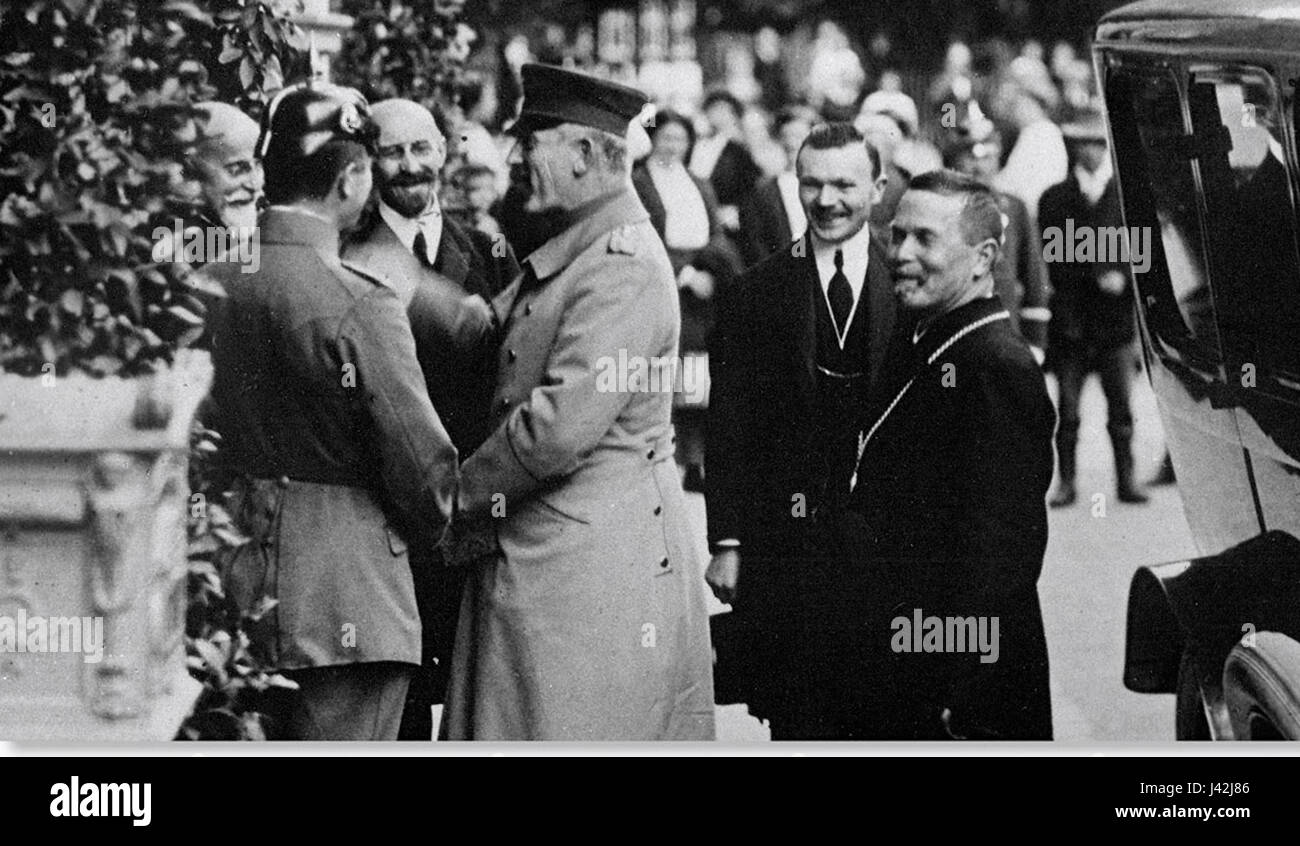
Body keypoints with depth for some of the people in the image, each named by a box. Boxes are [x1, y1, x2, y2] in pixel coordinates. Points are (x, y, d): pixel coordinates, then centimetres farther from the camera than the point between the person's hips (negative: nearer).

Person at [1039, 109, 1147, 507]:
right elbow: (1053, 260, 0)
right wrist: (1099, 277, -10)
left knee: (1121, 408, 0)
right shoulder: (1055, 199, 7)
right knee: (1067, 409, 0)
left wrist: (1122, 277, -13)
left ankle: (1126, 479, 5)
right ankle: (1066, 481, 6)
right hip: (1071, 321, 0)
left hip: (1116, 318, 0)